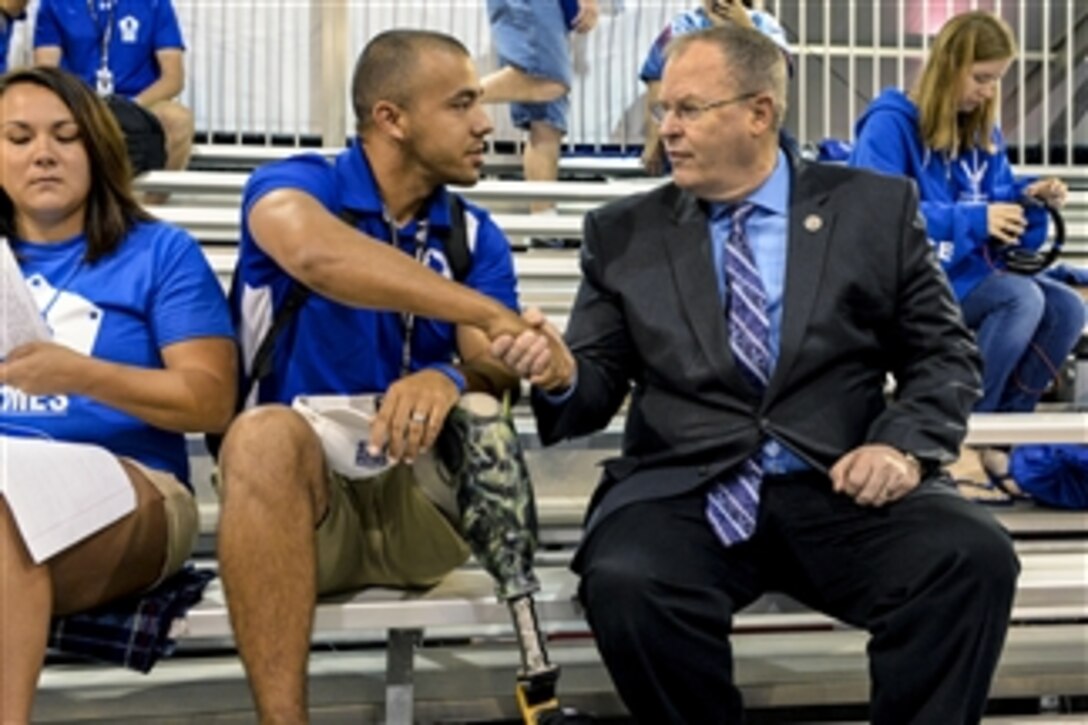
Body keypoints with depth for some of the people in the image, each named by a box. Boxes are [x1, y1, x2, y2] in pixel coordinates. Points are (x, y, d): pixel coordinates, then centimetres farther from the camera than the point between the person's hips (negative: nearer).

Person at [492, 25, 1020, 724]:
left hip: (841, 490, 0)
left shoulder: (877, 208, 10)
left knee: (975, 557, -29)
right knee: (623, 584, -33)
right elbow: (599, 385, 11)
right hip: (683, 493, 0)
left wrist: (905, 446, -8)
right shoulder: (623, 232, 13)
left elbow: (944, 353, 11)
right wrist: (560, 373, -12)